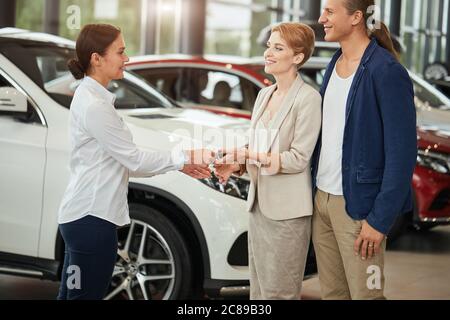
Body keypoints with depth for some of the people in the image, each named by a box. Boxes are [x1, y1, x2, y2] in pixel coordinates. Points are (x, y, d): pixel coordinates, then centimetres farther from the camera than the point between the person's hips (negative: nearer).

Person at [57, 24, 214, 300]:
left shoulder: (91, 97, 12)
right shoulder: (94, 106, -18)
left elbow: (123, 161, 12)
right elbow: (134, 160, -15)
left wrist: (181, 165, 7)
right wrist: (183, 158, -6)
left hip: (84, 215, 10)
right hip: (92, 218, -10)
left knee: (72, 294, 15)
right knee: (86, 295, -2)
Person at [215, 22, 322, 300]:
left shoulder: (308, 98, -13)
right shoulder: (265, 94, 13)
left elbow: (298, 159, -16)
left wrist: (249, 155, -21)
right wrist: (236, 165, -4)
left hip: (287, 211, -8)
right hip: (259, 204, 8)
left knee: (279, 292, 0)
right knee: (259, 288, 15)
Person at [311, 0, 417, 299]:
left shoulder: (386, 72, -15)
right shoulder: (334, 65, 10)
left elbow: (402, 153, -16)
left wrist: (380, 220, -18)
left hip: (356, 205, -7)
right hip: (322, 197, 7)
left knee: (364, 293, 0)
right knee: (332, 292, 13)